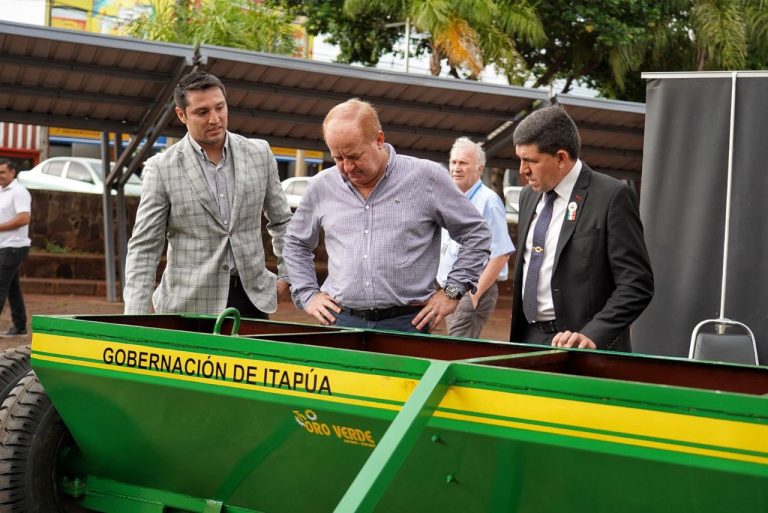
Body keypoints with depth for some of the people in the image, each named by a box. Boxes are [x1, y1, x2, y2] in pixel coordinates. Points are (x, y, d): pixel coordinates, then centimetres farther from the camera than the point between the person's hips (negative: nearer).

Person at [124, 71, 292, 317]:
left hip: (252, 297, 3)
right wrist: (135, 316, -11)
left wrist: (286, 276, 13)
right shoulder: (161, 168, -4)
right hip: (188, 305, -3)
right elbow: (144, 247, -4)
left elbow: (281, 221, 17)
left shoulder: (259, 154, 5)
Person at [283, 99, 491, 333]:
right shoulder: (322, 186, 9)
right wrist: (307, 294, 14)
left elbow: (476, 234, 6)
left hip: (407, 323, -2)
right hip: (341, 320, 3)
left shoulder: (427, 177, -1)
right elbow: (295, 243, 25)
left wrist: (452, 292, 1)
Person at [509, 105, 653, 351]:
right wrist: (515, 337, 11)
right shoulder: (529, 196, 11)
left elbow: (637, 285, -13)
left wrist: (592, 335, -22)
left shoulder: (612, 197, -11)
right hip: (528, 340, 6)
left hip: (582, 348, -6)